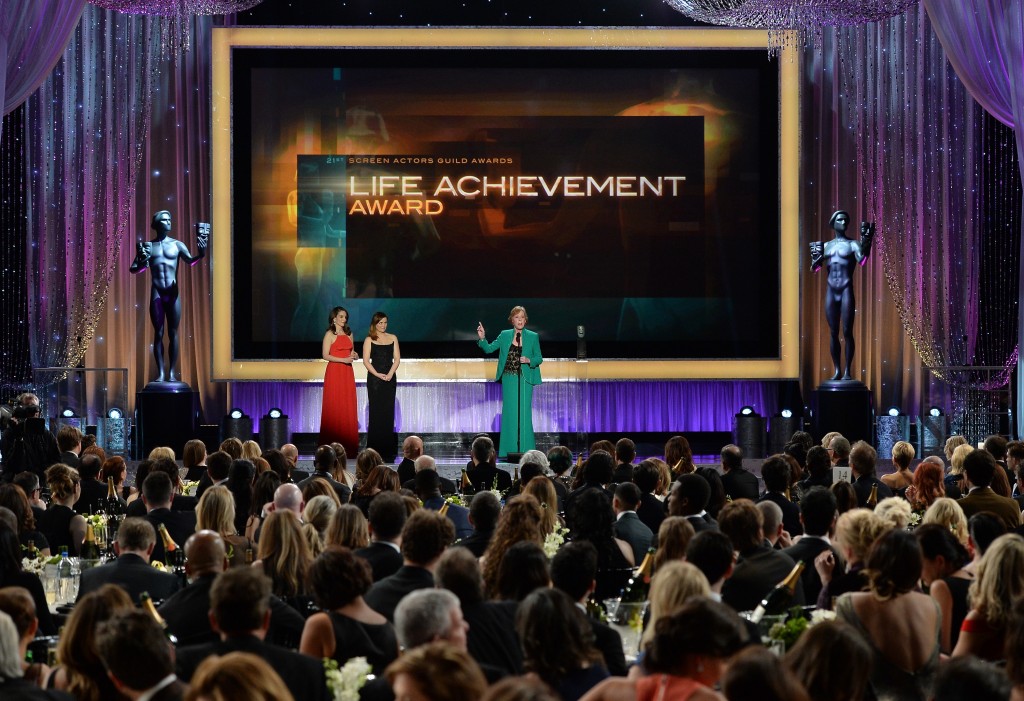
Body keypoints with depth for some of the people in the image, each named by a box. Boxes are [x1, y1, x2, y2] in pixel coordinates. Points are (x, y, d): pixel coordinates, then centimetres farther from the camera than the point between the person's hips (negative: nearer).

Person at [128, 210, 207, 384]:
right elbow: (133, 269, 6)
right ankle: (160, 373, 4)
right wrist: (142, 264, -17)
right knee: (158, 334, 2)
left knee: (173, 333, 1)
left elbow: (190, 261, -7)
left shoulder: (177, 245, 6)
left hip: (173, 293, 0)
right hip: (157, 293, 0)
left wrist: (201, 254, -29)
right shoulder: (147, 246, 7)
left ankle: (171, 372, 5)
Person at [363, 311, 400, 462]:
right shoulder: (369, 340, 2)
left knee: (388, 412, 2)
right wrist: (378, 374, -16)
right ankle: (375, 448, -2)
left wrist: (390, 374, -10)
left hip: (390, 378, 3)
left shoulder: (392, 338, 10)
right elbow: (366, 361, -5)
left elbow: (397, 359, 5)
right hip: (374, 378, -3)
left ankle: (387, 449, 5)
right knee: (376, 411, -4)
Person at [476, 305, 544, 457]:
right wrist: (482, 338, -14)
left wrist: (529, 361, -13)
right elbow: (489, 348, 3)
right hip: (509, 379, 1)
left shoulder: (532, 336, 3)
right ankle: (510, 450, 7)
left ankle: (525, 449, 1)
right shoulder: (505, 335, 7)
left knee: (524, 413, -3)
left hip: (525, 379, -1)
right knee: (509, 413, 3)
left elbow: (539, 358, 6)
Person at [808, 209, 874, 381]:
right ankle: (837, 370, 9)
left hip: (847, 290, -3)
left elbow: (861, 260, -16)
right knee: (833, 332, 4)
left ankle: (847, 370, -2)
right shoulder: (826, 246, 13)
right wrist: (816, 258, -11)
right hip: (831, 291, 3)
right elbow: (814, 268, 10)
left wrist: (866, 244, -33)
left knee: (847, 331, -6)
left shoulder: (852, 244, 2)